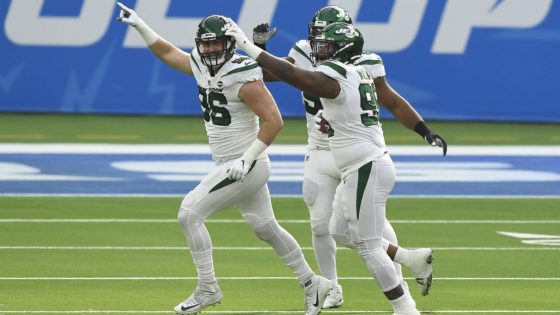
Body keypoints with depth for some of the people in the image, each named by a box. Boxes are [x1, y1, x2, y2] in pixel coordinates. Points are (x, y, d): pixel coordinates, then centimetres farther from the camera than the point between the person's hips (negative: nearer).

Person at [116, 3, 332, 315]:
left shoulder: (244, 79, -19)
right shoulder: (202, 67, 6)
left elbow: (274, 122, -21)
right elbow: (167, 52, 21)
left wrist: (246, 160, -23)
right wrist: (140, 25, 12)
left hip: (246, 166, -9)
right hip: (233, 167, 9)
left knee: (190, 214, -10)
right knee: (266, 228, 16)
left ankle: (208, 289, -3)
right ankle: (313, 284, 26)